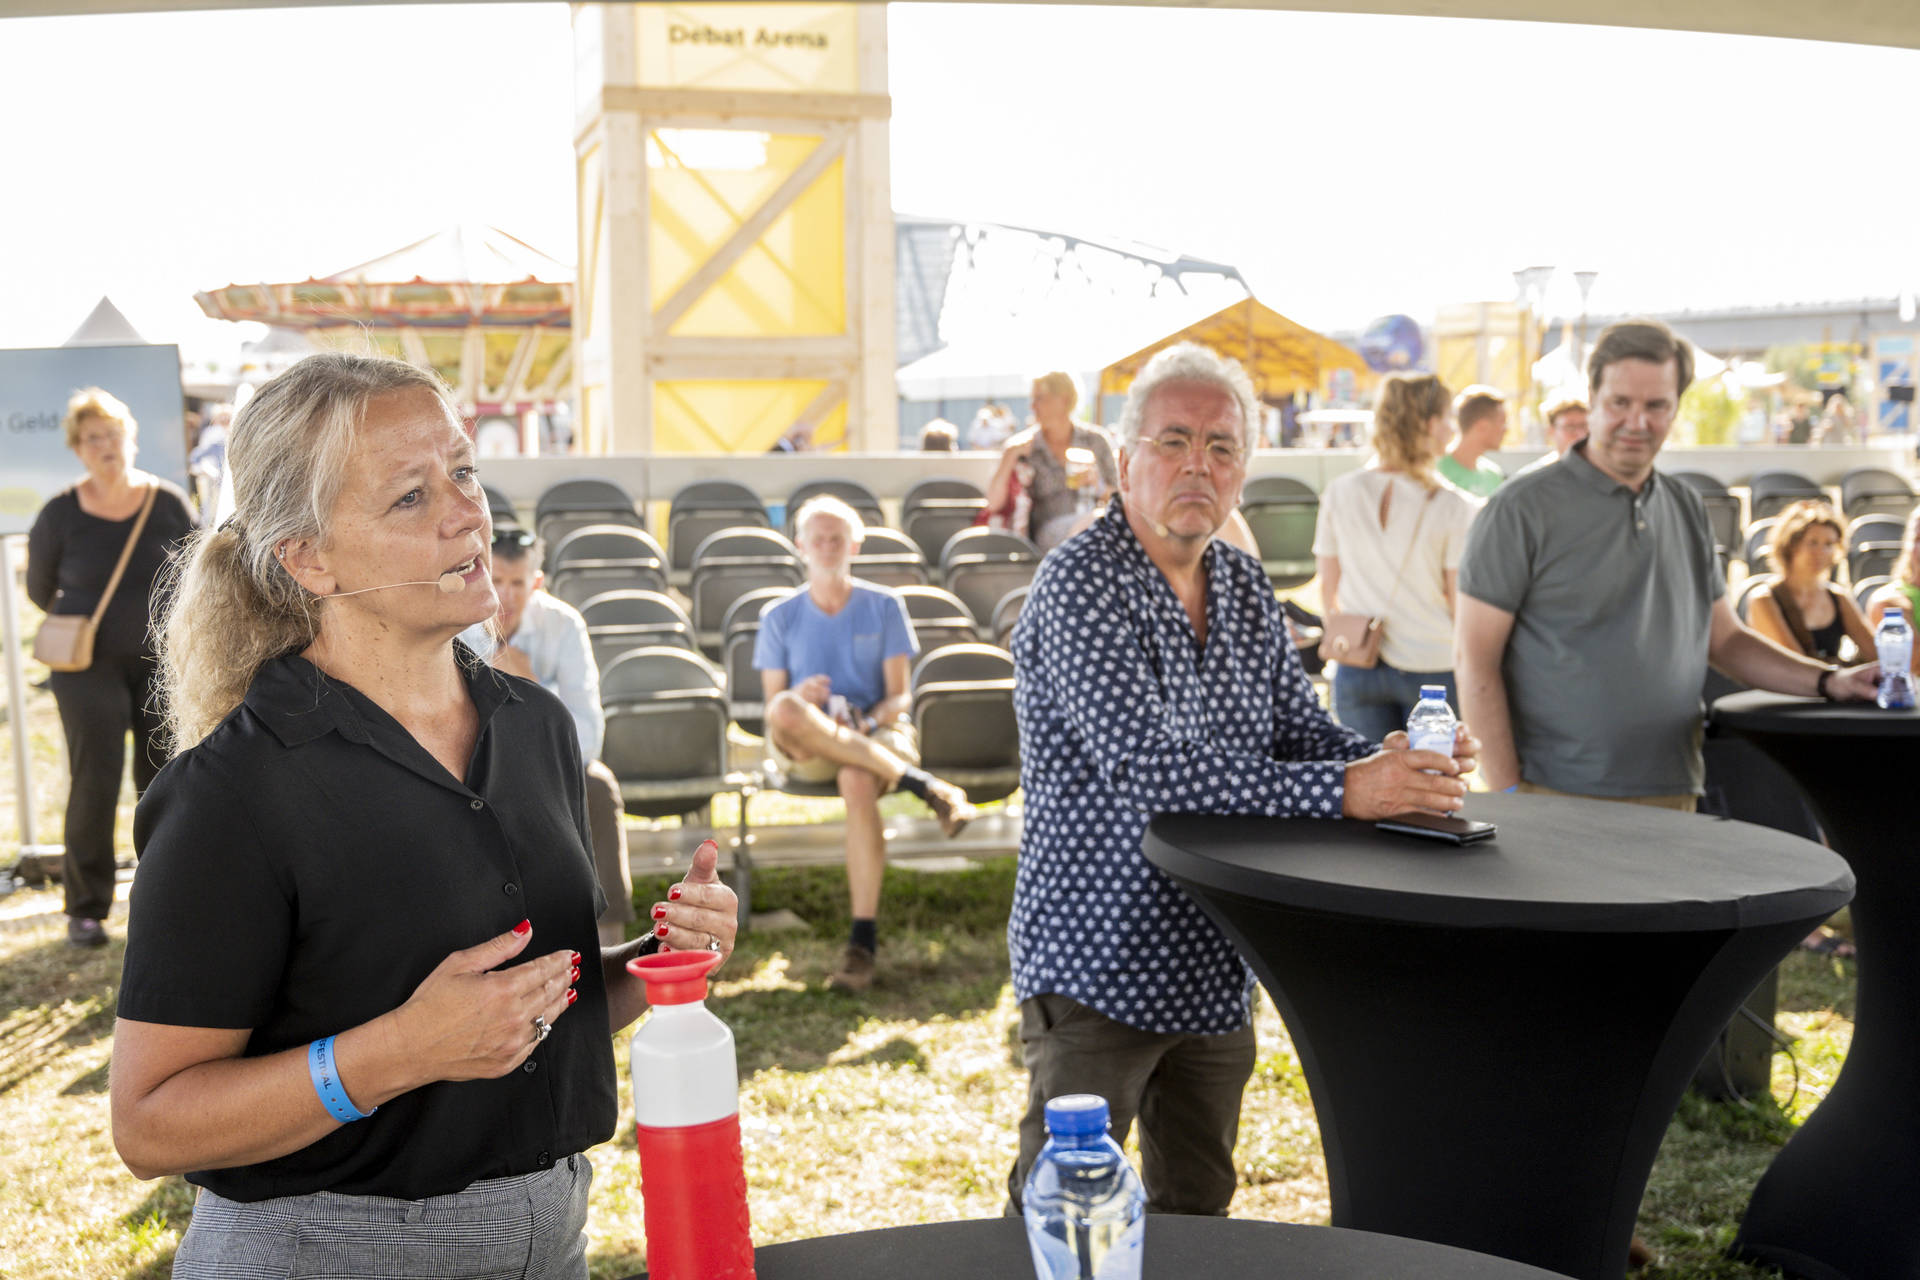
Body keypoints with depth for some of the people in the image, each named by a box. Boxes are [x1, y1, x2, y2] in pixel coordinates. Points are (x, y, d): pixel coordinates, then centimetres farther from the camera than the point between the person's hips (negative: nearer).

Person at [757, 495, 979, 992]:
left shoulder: (884, 606, 9)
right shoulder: (780, 617, 11)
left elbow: (899, 698, 4)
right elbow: (772, 705, 6)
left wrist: (866, 722, -18)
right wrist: (802, 701, -17)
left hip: (877, 735, -1)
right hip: (804, 750, 1)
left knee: (857, 781, -39)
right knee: (786, 711, -36)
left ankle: (864, 941, -36)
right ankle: (920, 783, -34)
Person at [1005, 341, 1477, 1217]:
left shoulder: (1245, 588, 8)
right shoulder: (1080, 585, -17)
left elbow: (1297, 727, 9)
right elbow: (1146, 767, -29)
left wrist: (1383, 759, -14)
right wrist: (1345, 791, -31)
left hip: (1214, 970, 7)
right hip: (1098, 964, -7)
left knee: (1198, 1210, 20)